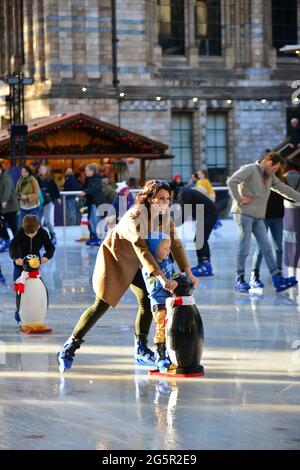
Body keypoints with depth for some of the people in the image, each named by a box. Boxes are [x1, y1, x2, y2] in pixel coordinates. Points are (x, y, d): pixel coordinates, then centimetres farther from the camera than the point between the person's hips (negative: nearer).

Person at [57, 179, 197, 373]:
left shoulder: (165, 218, -10)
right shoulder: (135, 217, -33)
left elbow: (176, 245, -9)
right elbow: (142, 249, -42)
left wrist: (188, 272, -20)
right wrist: (161, 277, -49)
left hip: (134, 263, 7)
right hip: (114, 259, -7)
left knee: (147, 300, -3)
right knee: (102, 305, -7)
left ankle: (141, 350, 10)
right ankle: (69, 347, 2)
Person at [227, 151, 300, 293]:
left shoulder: (270, 177, 17)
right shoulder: (250, 169, -9)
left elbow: (283, 189, 20)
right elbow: (231, 182, -18)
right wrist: (239, 200, -17)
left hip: (258, 217, 8)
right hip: (244, 214, -8)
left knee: (266, 247, 4)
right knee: (244, 248, -6)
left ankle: (277, 280, 3)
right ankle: (240, 280, 3)